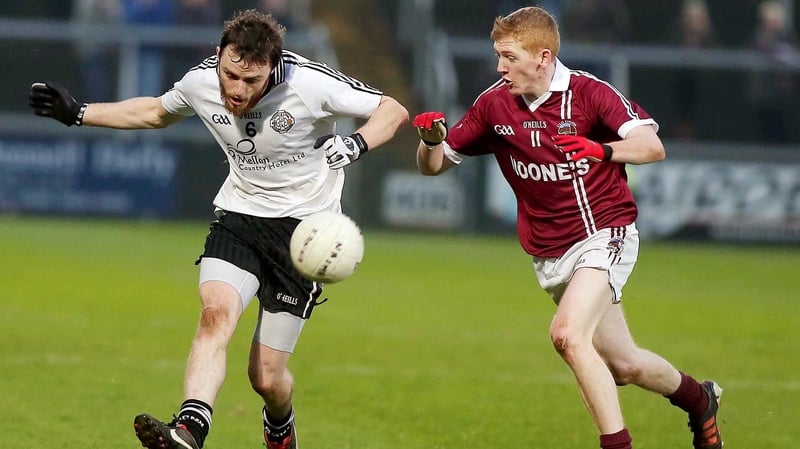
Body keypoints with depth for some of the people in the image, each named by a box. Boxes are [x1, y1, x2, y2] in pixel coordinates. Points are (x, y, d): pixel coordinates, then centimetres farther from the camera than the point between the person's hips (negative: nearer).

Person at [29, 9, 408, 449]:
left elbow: (393, 110, -10)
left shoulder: (310, 84, -22)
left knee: (265, 377, -3)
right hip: (238, 214, 3)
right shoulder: (200, 82, -9)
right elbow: (158, 112, 16)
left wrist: (356, 144, -30)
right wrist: (78, 113, 12)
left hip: (304, 226, -3)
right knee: (216, 312, -29)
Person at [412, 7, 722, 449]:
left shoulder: (587, 92, -14)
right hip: (549, 254, 5)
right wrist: (431, 139, -19)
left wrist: (602, 150, -42)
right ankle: (699, 398, 41)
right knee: (623, 366, 12)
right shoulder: (494, 104, -2)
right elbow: (434, 164, 4)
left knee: (568, 333, -29)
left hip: (604, 234, -5)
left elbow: (652, 146, -23)